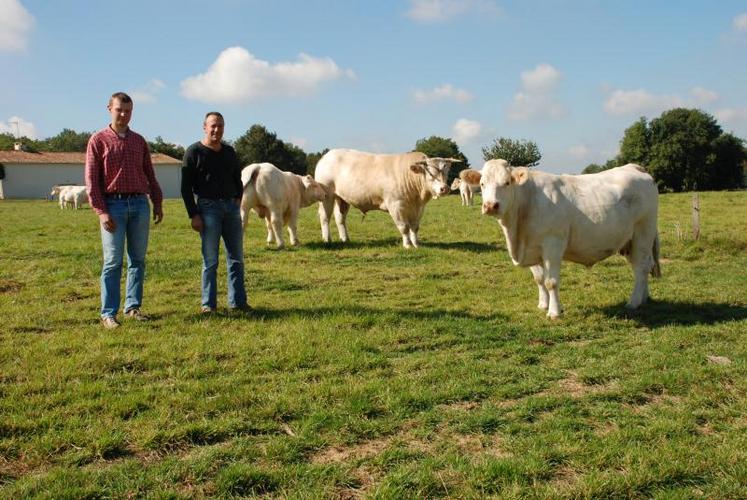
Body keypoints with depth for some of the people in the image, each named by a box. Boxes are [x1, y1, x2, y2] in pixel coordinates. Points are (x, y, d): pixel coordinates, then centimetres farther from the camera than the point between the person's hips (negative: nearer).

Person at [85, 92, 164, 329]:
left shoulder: (139, 141, 14)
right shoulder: (98, 140, 1)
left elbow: (150, 175, 18)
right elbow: (91, 179, -4)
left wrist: (157, 203, 11)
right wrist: (101, 211, -12)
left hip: (140, 204, 4)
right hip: (114, 205, -4)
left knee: (138, 259, 6)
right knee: (113, 261, -4)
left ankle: (133, 306, 15)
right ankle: (108, 313, 1)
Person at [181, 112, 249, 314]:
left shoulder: (229, 152, 13)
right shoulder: (194, 152, -3)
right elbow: (186, 187, -5)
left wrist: (238, 198, 8)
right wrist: (193, 215, -11)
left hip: (231, 207, 5)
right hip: (208, 207, -5)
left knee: (236, 258, 7)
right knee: (210, 260, -3)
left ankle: (237, 301, 15)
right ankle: (208, 304, 6)